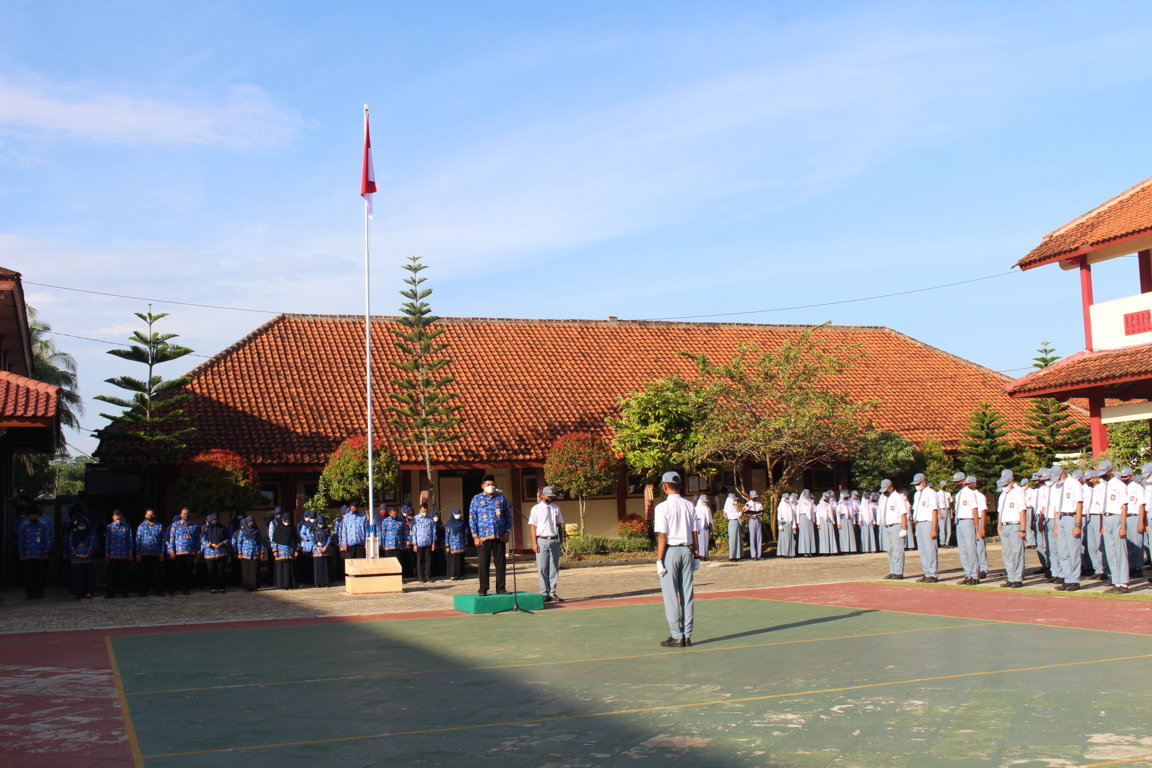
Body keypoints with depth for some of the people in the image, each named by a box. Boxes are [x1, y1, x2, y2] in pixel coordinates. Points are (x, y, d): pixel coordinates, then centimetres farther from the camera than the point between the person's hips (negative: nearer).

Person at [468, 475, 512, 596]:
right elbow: (472, 518, 3)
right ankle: (483, 589, 7)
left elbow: (508, 516, 14)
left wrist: (507, 533, 3)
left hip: (500, 537, 2)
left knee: (501, 563, 3)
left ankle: (501, 588, 11)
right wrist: (475, 536, -5)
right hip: (483, 537, -2)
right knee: (483, 564, 0)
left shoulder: (501, 498, 12)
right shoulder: (476, 499, 6)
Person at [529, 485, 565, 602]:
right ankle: (544, 594, 2)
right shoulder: (536, 509, 1)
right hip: (542, 540, -4)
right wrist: (534, 543, -9)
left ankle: (552, 593, 9)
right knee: (542, 569, -3)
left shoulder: (556, 508, 12)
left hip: (554, 540, 4)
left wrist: (561, 539, 10)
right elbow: (532, 526, -2)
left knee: (554, 568, 4)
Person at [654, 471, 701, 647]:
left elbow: (662, 536, -12)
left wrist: (659, 560, -10)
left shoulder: (663, 507, -9)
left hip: (670, 551, -5)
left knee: (670, 596, 0)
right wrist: (696, 556, 12)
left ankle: (676, 636, -1)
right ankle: (687, 635, 10)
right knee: (687, 594, 8)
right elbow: (694, 533, 7)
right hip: (686, 551, 5)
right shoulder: (689, 506, 7)